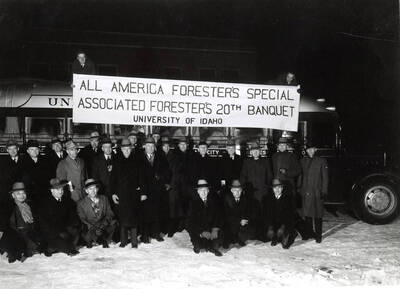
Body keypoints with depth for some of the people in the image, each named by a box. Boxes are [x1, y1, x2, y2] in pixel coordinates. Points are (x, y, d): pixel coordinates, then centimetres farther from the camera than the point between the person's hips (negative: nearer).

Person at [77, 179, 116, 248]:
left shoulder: (104, 199, 7)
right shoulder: (81, 203, -2)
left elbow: (109, 214, 4)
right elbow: (82, 220, -5)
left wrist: (104, 223, -17)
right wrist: (93, 228, -21)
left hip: (104, 227, 2)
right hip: (89, 229, -2)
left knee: (113, 222, -26)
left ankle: (105, 240, -1)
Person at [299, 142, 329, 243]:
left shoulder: (321, 161, 0)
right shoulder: (302, 161, 11)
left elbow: (325, 177, -1)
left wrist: (324, 191, -6)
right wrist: (299, 189, 9)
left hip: (317, 192, -3)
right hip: (305, 192, 4)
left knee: (318, 215, 1)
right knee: (307, 213, 10)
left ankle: (318, 235, 10)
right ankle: (309, 232, 23)